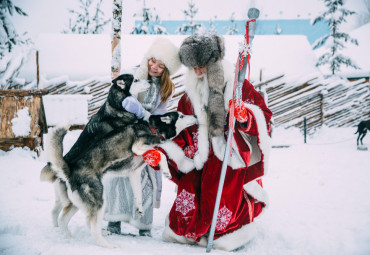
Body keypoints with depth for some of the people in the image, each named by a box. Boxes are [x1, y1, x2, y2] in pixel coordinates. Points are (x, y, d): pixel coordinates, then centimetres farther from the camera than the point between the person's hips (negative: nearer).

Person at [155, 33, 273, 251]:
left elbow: (264, 116, -2)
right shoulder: (190, 96, 13)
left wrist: (245, 116, -24)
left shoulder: (238, 86, 0)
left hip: (234, 160, -4)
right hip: (203, 160, 4)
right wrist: (160, 152, 1)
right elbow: (182, 133, 14)